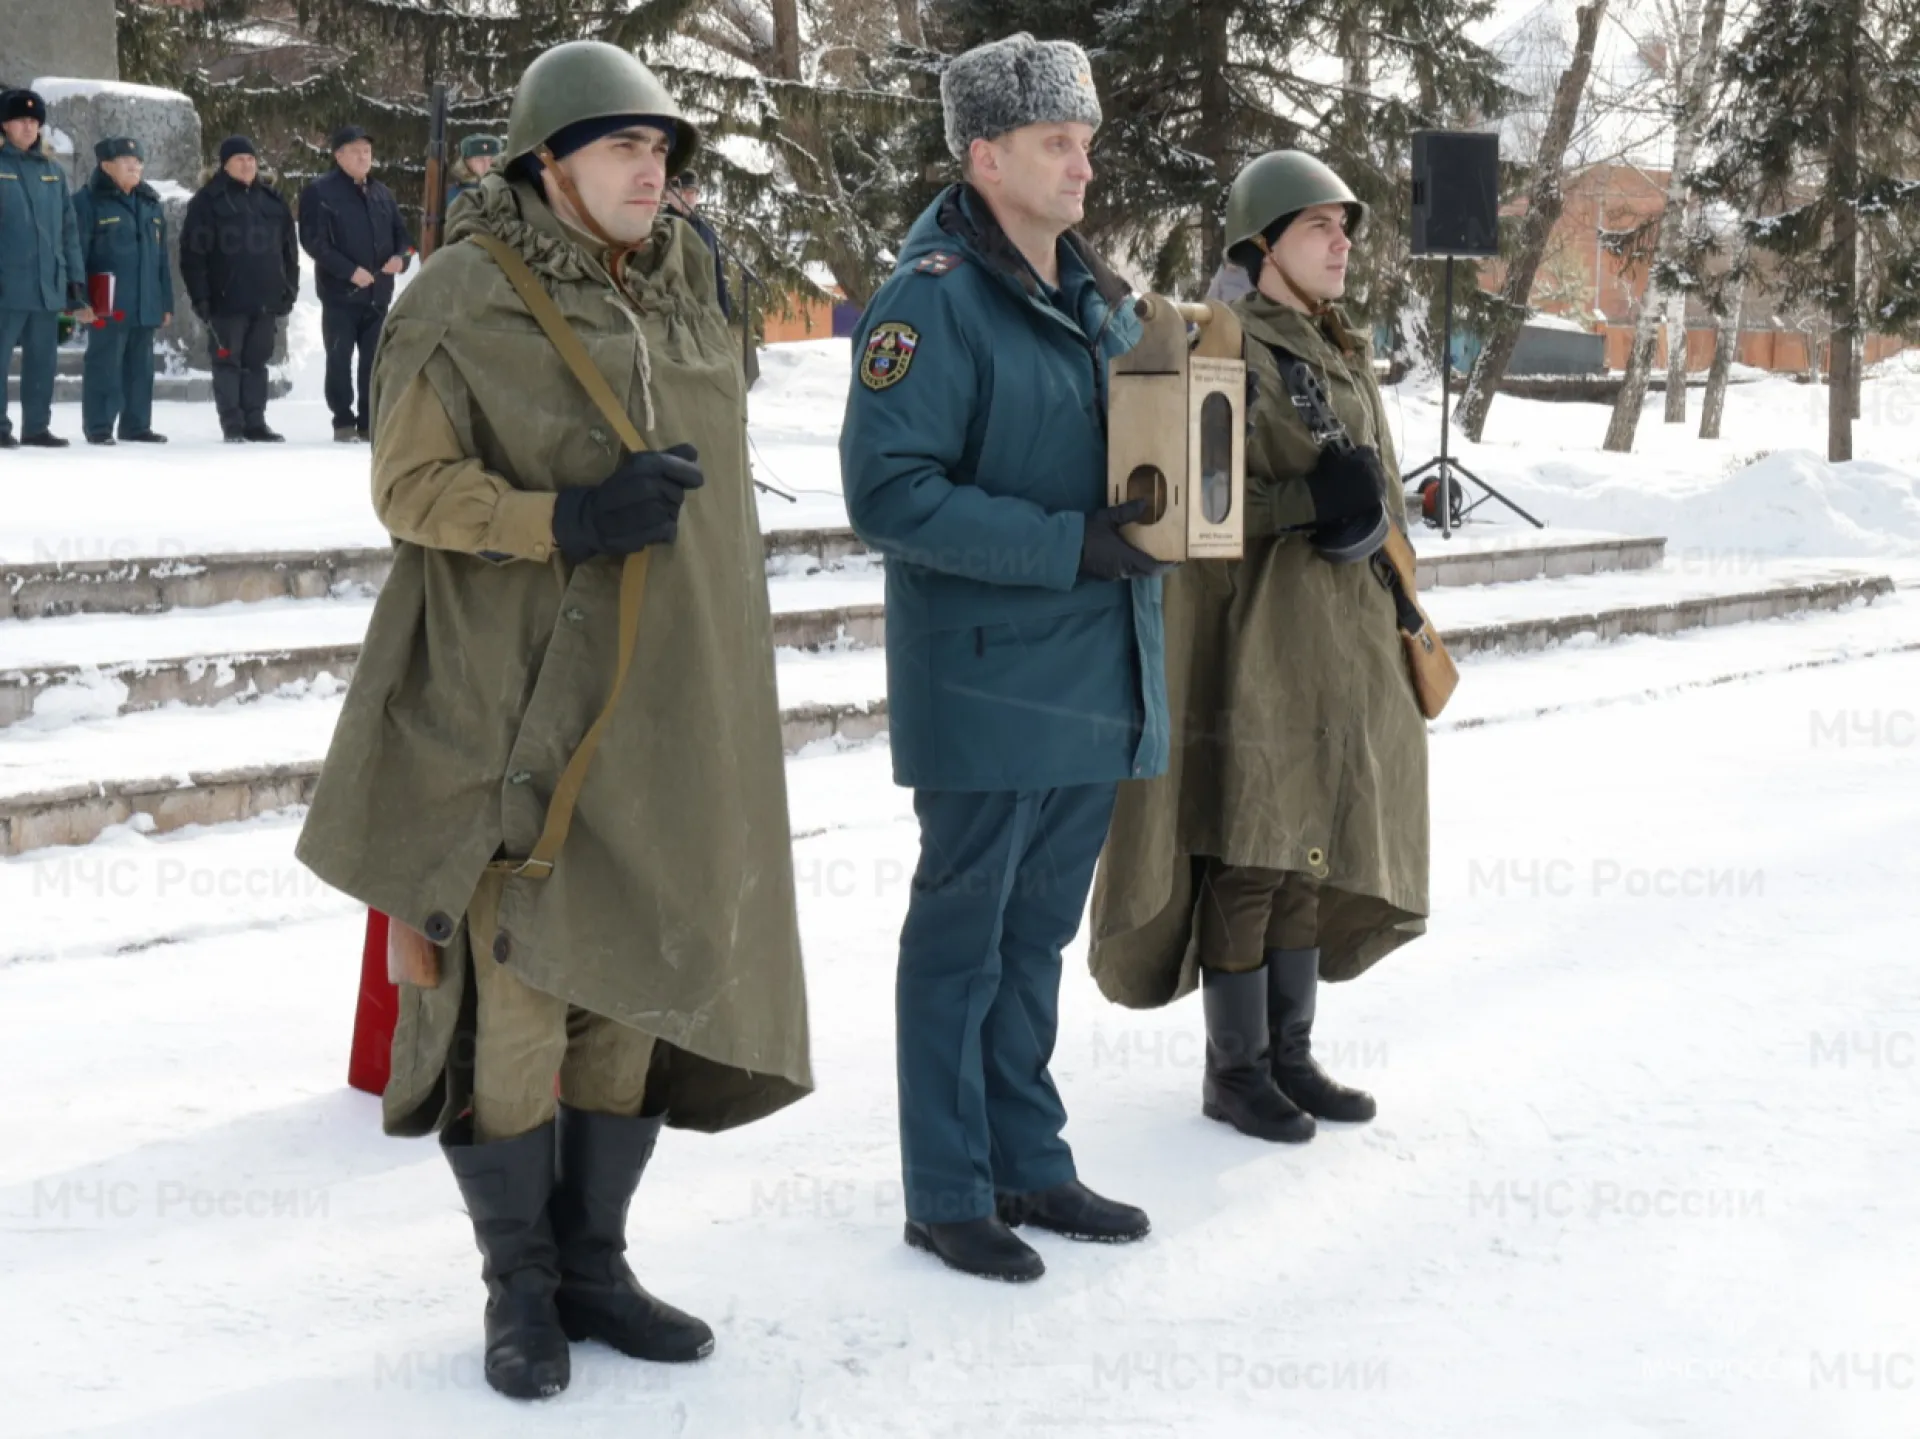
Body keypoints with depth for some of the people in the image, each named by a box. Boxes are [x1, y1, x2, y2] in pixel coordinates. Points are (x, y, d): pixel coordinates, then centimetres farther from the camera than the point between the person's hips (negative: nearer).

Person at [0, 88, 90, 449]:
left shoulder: (53, 171, 13)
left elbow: (68, 229, 15)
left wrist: (75, 285, 11)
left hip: (48, 285, 5)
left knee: (43, 359, 8)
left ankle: (37, 426, 16)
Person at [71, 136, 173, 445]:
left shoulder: (150, 203, 14)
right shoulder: (89, 202, -6)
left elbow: (162, 257, 16)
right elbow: (76, 253, -8)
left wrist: (166, 301, 13)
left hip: (146, 305, 6)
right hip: (108, 305, -6)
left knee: (140, 367, 11)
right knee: (105, 365, -4)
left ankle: (137, 425, 20)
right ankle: (98, 426, 3)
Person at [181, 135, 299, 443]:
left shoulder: (272, 201, 12)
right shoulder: (209, 201, -2)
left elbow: (289, 250, 16)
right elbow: (193, 253, -6)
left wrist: (289, 290, 9)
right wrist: (200, 296, -12)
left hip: (266, 300, 4)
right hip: (227, 300, -4)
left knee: (257, 361, 8)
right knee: (228, 360, 0)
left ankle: (255, 422, 14)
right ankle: (232, 425, 4)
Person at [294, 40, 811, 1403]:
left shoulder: (683, 296, 13)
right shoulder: (465, 301, -7)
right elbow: (412, 487, -9)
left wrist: (728, 692, 21)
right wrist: (570, 519, -23)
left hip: (664, 712, 6)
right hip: (522, 710, -6)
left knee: (634, 983, 10)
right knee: (522, 990, -2)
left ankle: (593, 1264, 23)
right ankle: (520, 1288, 13)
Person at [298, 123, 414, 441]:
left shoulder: (382, 194, 13)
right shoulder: (320, 193, -4)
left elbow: (402, 234, 18)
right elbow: (313, 241, -11)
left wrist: (401, 256, -5)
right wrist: (350, 270, -19)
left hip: (379, 294, 5)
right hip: (340, 294, -5)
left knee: (374, 361, 7)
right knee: (340, 360, 0)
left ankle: (370, 423, 15)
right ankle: (344, 423, 7)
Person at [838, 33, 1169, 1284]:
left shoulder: (1102, 297, 12)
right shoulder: (933, 300, -13)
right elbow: (890, 492, -21)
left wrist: (1158, 520, -3)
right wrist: (1069, 546, -24)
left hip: (1098, 684, 8)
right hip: (986, 681, -7)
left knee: (1037, 935, 17)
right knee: (961, 939, 4)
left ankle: (1028, 1164, 29)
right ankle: (949, 1195, 15)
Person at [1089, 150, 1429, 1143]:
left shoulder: (1346, 360, 15)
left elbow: (1385, 503, 19)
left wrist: (1365, 521, 0)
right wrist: (1311, 500, -23)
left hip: (1344, 650, 8)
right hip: (1260, 642, -8)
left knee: (1317, 848, 11)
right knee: (1249, 851, -3)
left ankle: (1290, 1054, 21)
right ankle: (1234, 1070, 8)